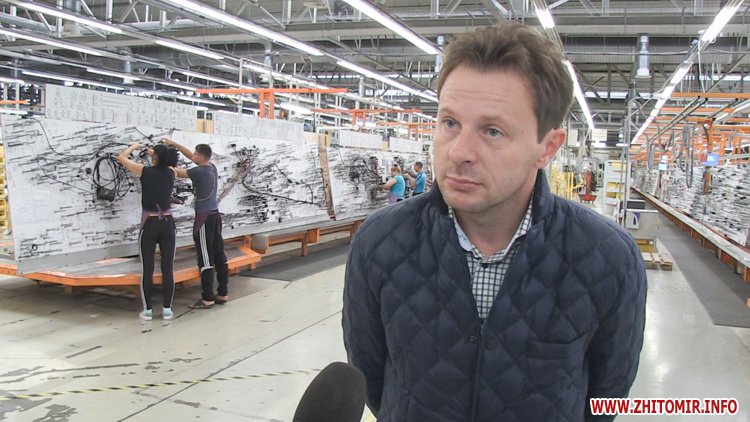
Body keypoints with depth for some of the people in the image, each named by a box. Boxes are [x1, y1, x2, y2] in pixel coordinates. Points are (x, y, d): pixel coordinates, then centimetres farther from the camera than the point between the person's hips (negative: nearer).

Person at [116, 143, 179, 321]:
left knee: (147, 270, 4)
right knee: (168, 269, 5)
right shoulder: (170, 174, 2)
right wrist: (157, 153, 34)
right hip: (167, 224, 3)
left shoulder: (145, 171, -7)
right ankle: (167, 310, 9)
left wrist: (133, 146, 23)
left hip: (149, 225, -3)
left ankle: (147, 310, 10)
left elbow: (121, 157, 8)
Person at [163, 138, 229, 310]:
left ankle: (207, 299, -2)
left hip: (204, 218, -8)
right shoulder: (212, 167, 7)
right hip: (215, 215, 9)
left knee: (206, 259, -5)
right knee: (219, 255, 10)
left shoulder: (199, 172, -16)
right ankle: (223, 294, 16)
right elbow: (190, 156, 19)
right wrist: (174, 144, 22)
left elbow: (177, 172, -5)